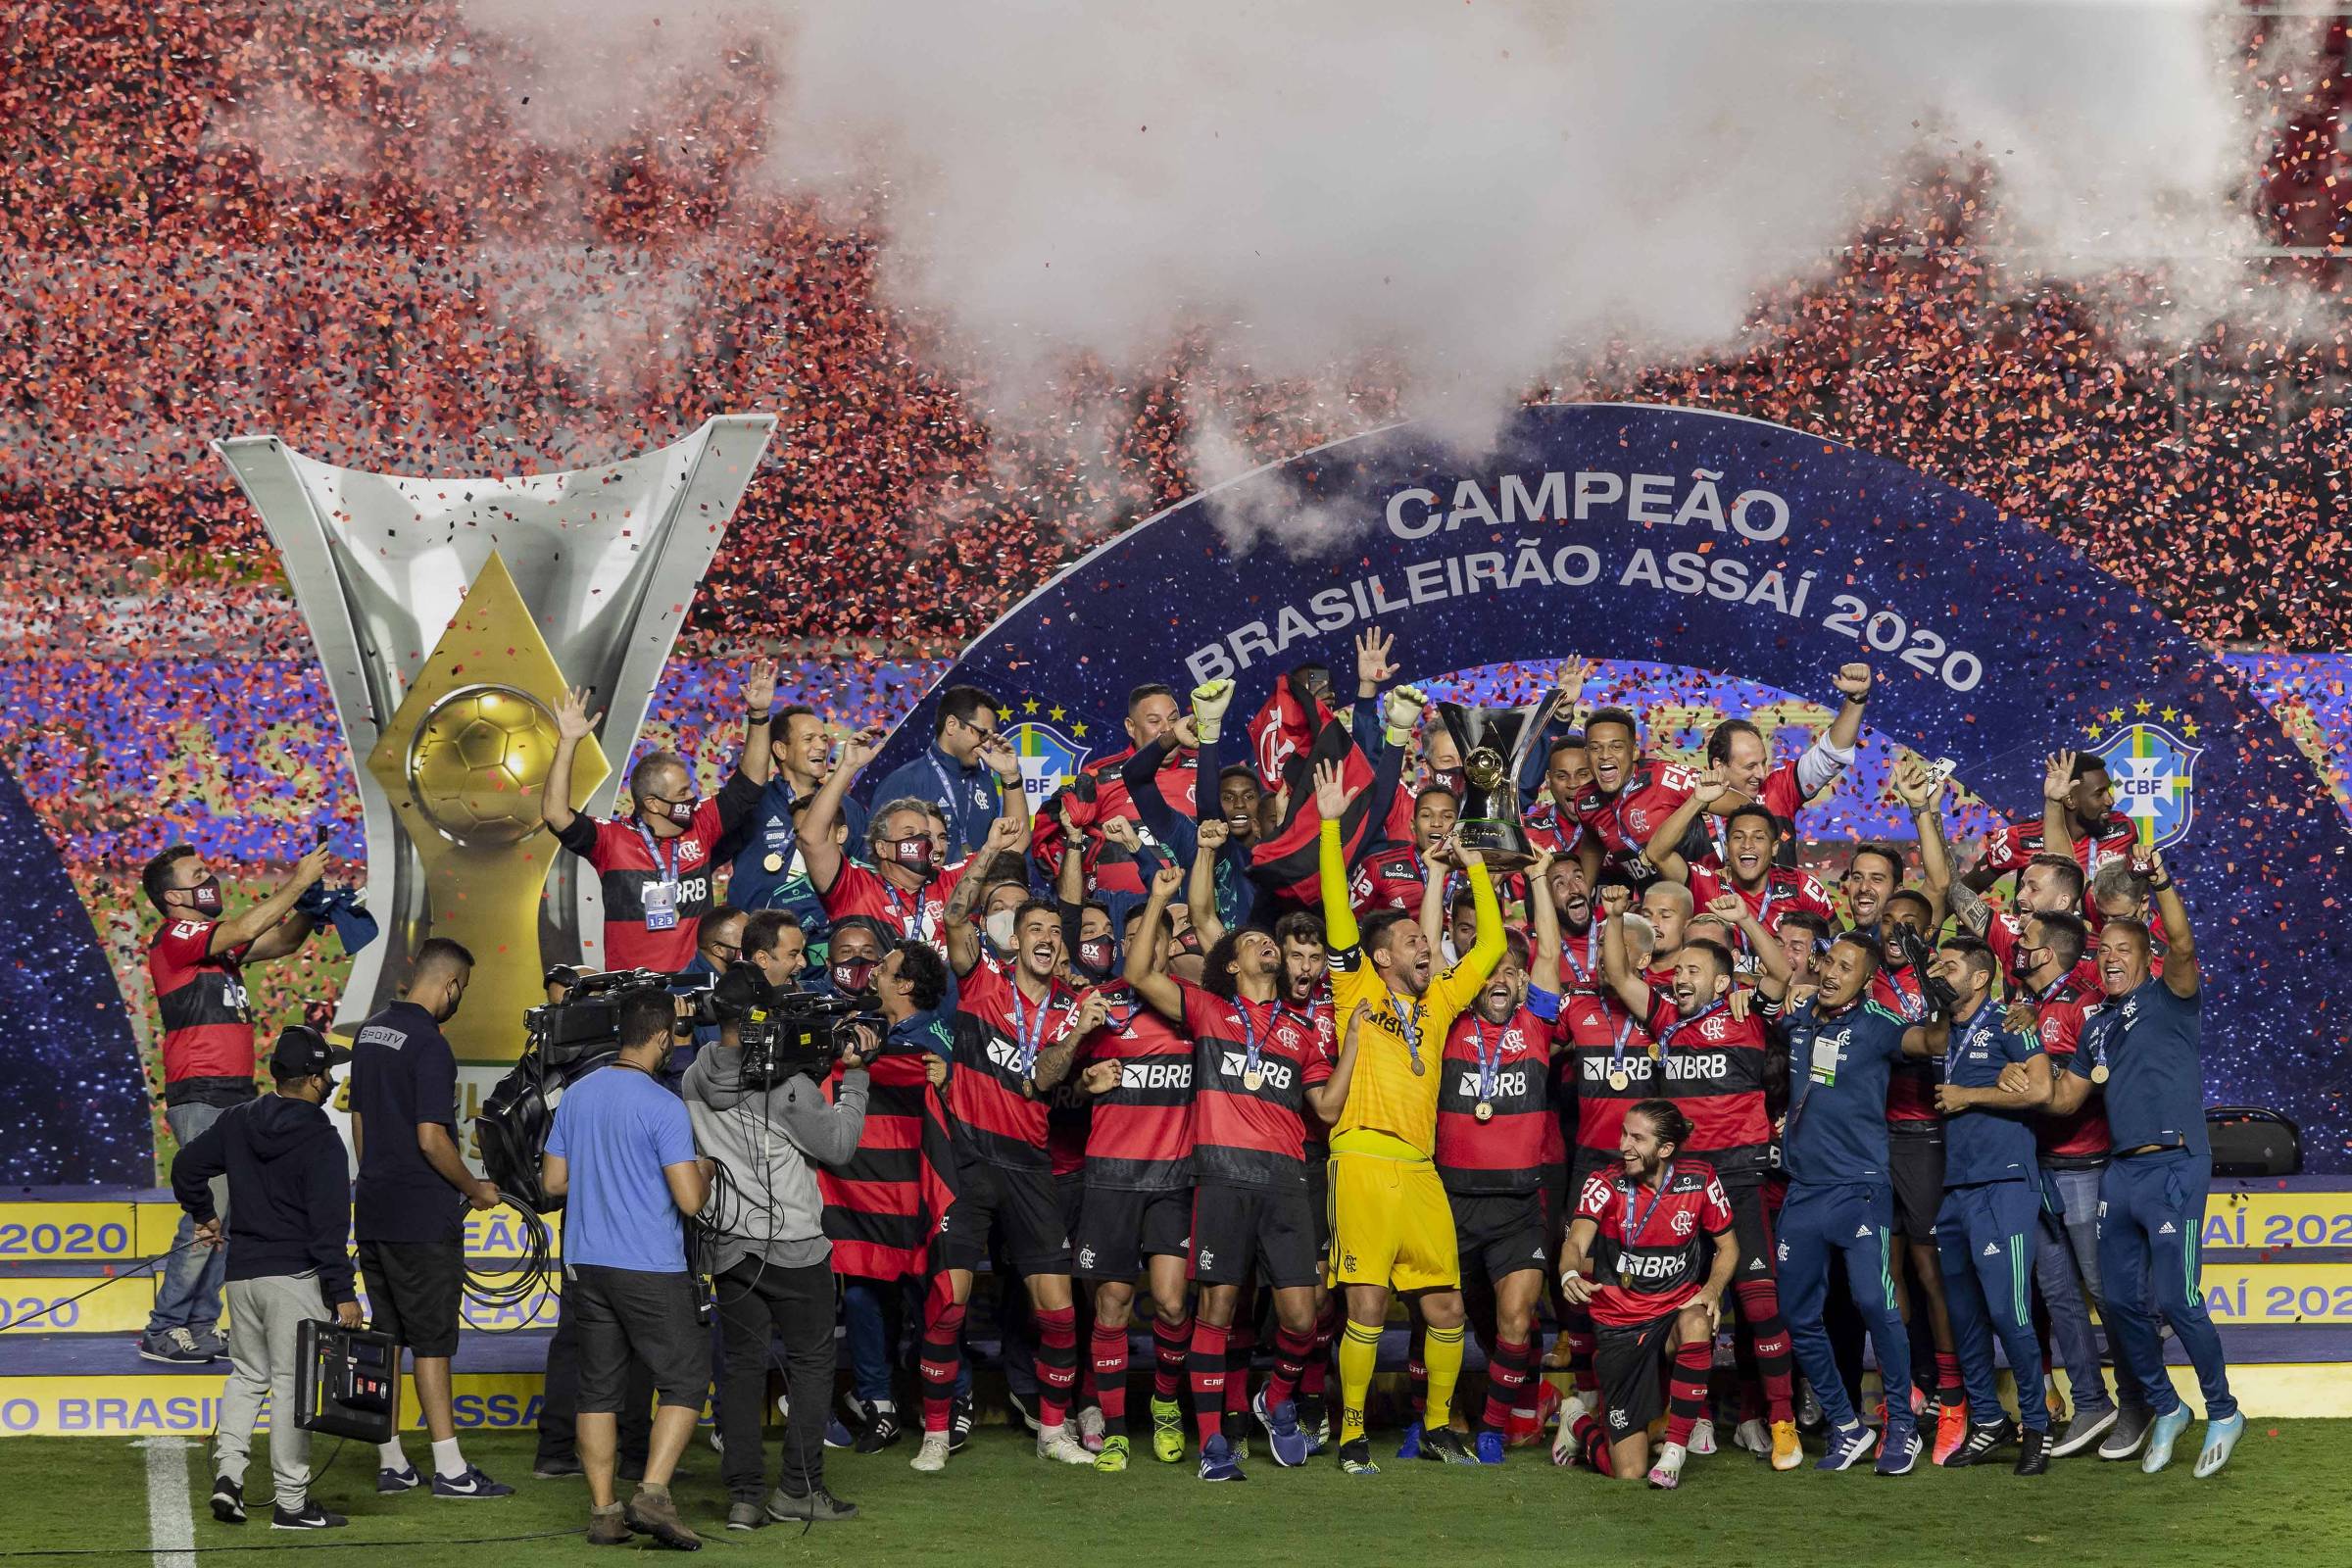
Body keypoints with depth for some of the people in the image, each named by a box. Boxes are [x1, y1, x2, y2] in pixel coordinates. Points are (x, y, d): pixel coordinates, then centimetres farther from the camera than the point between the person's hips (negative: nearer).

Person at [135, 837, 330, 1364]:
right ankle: (163, 1331, -9)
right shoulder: (174, 938, -8)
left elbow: (283, 941, 20)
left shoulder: (214, 941, 19)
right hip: (200, 1098, -9)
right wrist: (298, 882, -16)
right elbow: (244, 931, -23)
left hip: (233, 1097, 9)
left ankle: (201, 1326, 11)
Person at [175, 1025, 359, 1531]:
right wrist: (343, 1293, -13)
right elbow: (329, 1224, -15)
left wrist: (203, 1214, 30)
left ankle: (228, 1470, 3)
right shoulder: (320, 1140, -12)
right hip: (294, 1277, -6)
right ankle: (291, 1502, 0)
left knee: (247, 1374, 18)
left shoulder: (237, 1121, 6)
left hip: (241, 1273, 6)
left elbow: (186, 1165, 14)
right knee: (292, 1383, -2)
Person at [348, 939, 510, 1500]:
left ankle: (390, 1463, 14)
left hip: (373, 1211, 8)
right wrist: (475, 1190, -6)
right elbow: (431, 1138, -20)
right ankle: (449, 1469, -2)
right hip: (423, 1216, -8)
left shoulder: (369, 1032, 11)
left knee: (385, 1338, 11)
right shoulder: (429, 1044, -16)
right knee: (432, 1341, -5)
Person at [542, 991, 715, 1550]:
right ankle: (652, 1493, -11)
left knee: (599, 1387, 9)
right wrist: (704, 1172, 5)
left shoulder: (576, 1095, 7)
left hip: (585, 1263, 6)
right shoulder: (664, 1107, -13)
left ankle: (603, 1512, 9)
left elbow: (553, 1181, 12)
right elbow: (689, 1200, -16)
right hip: (651, 1270, -6)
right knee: (684, 1378, 2)